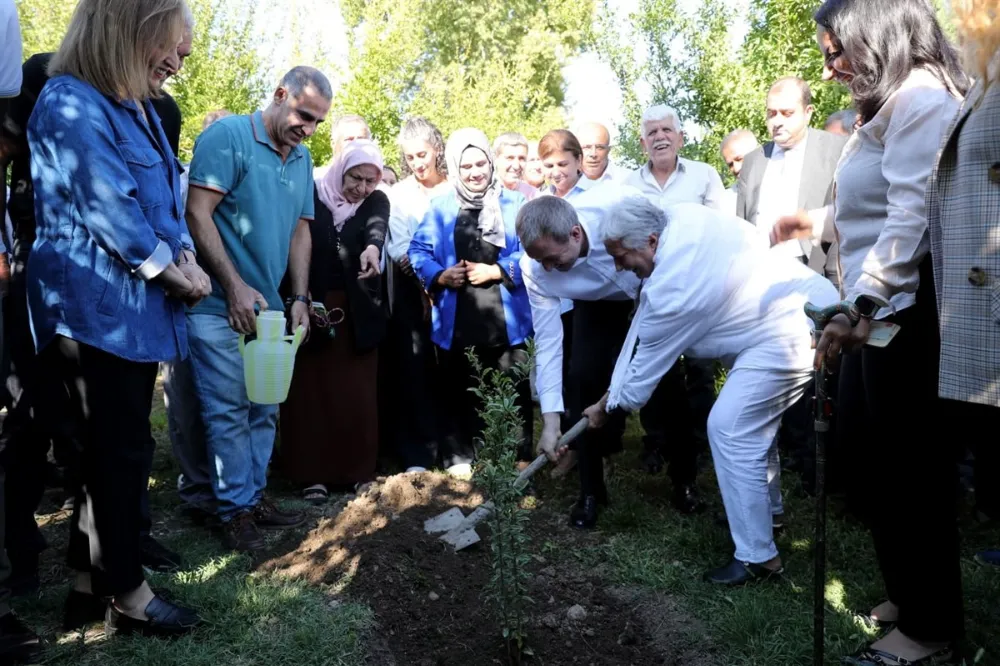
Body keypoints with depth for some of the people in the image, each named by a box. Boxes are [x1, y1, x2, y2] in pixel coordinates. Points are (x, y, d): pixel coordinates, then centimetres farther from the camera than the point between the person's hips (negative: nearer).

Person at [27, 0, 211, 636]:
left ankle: (91, 579, 25)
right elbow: (109, 207, -17)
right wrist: (171, 270, -9)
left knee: (113, 447, 13)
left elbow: (166, 199, 17)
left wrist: (185, 255, 0)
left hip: (136, 306, 9)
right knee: (122, 448, -2)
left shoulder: (142, 111, 18)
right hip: (98, 308, -9)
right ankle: (127, 593, 12)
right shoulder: (70, 104, -11)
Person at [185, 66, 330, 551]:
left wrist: (300, 299, 4)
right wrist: (236, 287, -18)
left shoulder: (302, 158, 11)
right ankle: (234, 509, 12)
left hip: (268, 308, 7)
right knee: (229, 409, -1)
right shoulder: (227, 136, -10)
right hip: (220, 305, -7)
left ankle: (254, 497, 26)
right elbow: (198, 213, -16)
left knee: (264, 408, 13)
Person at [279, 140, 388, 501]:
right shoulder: (312, 196, -1)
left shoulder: (376, 201, 2)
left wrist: (372, 247, -45)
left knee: (358, 395, 4)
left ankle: (356, 470, 17)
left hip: (358, 312, 1)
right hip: (312, 306, -1)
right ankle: (313, 474, 9)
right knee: (310, 393, 1)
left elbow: (376, 227, -21)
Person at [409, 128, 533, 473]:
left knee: (513, 391, 2)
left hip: (505, 317, -1)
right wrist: (439, 276, -12)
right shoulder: (441, 206, 8)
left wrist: (496, 271, -12)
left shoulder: (513, 203, 6)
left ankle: (518, 457, 15)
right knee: (459, 390, 10)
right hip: (456, 320, 1)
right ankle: (458, 457, 22)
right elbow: (419, 250, 5)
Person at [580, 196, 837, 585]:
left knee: (729, 429, -11)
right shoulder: (681, 215, -2)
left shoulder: (673, 287, -24)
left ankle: (758, 558, -1)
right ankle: (765, 510, 40)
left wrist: (606, 408, 3)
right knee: (752, 418, 23)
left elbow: (646, 364, -11)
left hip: (791, 335, -11)